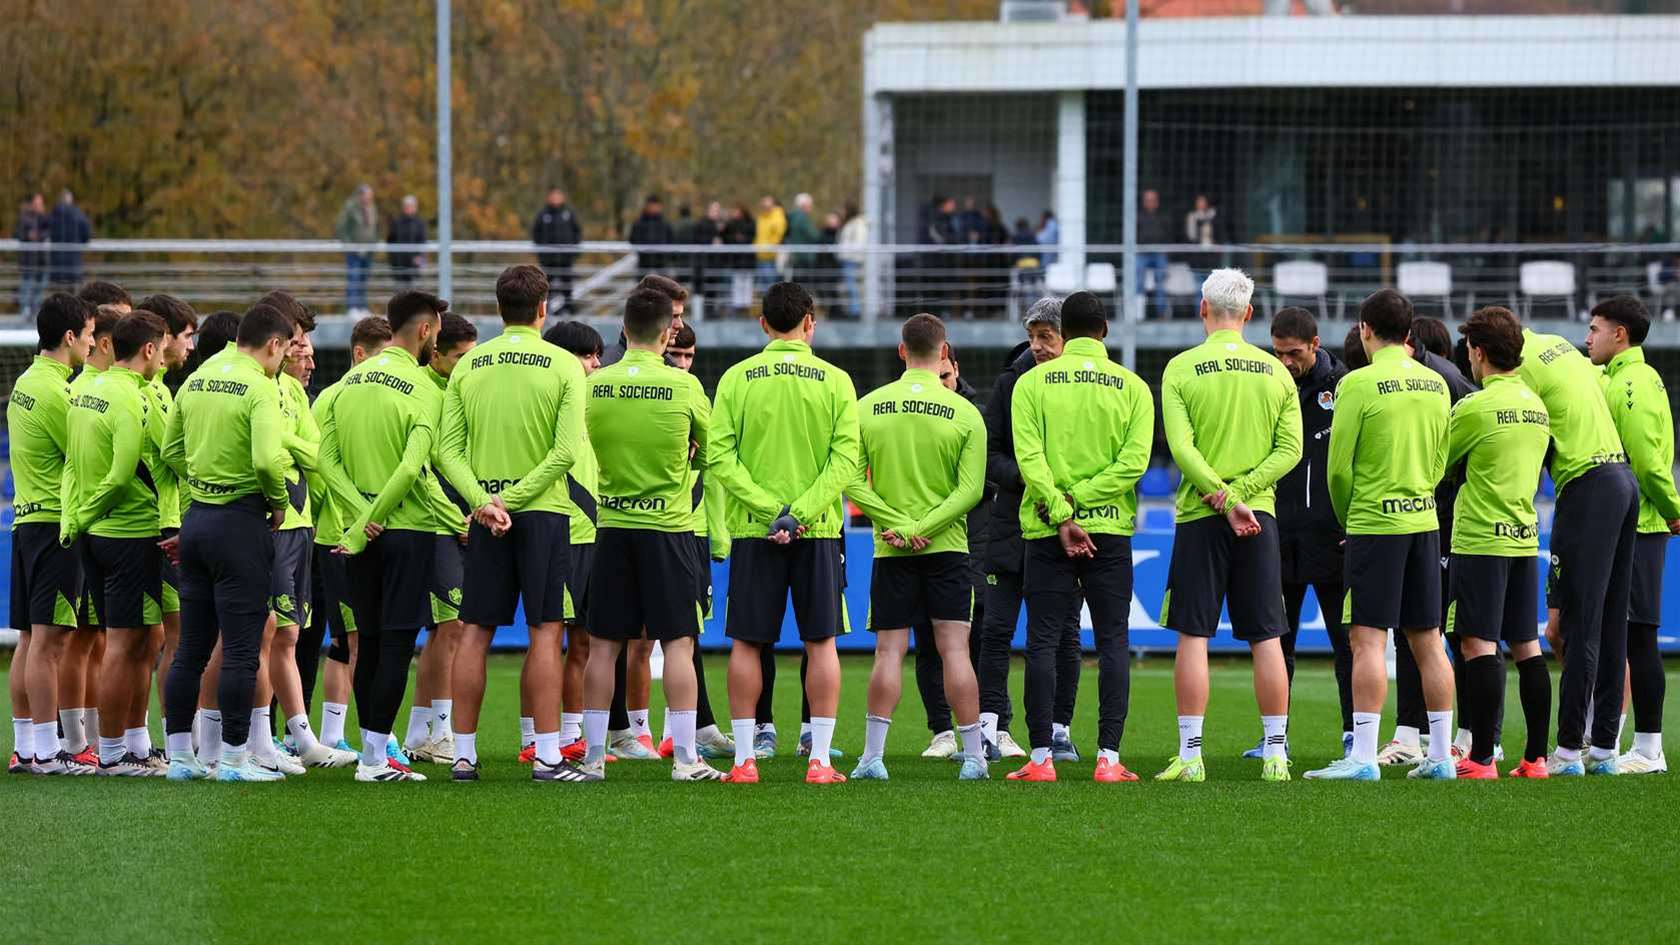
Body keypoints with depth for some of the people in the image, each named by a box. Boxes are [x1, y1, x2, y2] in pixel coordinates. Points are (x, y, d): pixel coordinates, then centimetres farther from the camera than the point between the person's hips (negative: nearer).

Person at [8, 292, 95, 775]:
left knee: (30, 639, 11)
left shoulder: (25, 383, 14)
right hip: (57, 521, -10)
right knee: (48, 639, -8)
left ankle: (24, 747, 14)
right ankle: (46, 753, -9)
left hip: (27, 518, 10)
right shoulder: (54, 391, -15)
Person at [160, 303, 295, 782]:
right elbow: (267, 459, -25)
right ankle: (233, 758, 0)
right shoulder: (260, 388, -14)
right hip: (240, 521, -7)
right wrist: (279, 500, -8)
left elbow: (171, 451, 13)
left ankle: (179, 755, 14)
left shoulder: (195, 381, 9)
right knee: (241, 648, -2)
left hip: (196, 516, 7)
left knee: (191, 647, 12)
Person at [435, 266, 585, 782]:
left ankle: (464, 754, 8)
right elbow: (566, 452, -12)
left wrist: (485, 502, -10)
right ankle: (547, 755, -5)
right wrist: (511, 497, -11)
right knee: (545, 631, -1)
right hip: (543, 509, -3)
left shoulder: (467, 367, 6)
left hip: (485, 513, 3)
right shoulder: (564, 366, -3)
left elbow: (449, 451, -1)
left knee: (475, 633, 6)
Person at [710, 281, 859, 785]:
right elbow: (846, 459, -8)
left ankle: (744, 759, 5)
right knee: (821, 643, 5)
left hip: (753, 531, 0)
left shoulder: (737, 378, 1)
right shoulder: (835, 380, 0)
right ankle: (820, 760, 0)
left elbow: (719, 457, -7)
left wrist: (769, 508, -10)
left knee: (747, 644, 6)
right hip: (818, 533, 0)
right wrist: (801, 512, -11)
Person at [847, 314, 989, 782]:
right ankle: (973, 756, 0)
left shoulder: (868, 407, 1)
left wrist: (899, 525, -7)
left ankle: (873, 756, 0)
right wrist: (920, 528, -10)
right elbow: (970, 489, -9)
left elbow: (853, 483, -4)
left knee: (889, 651, 4)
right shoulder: (964, 413, -4)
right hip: (947, 549, -1)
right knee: (955, 648, 1)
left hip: (890, 551, 1)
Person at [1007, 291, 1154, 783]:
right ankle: (1109, 757, -2)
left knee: (1042, 643, 2)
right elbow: (1134, 460, -7)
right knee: (1113, 643, 4)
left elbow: (1028, 457, -9)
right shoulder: (1132, 386, 4)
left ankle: (1041, 757, -3)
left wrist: (1061, 514, -12)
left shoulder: (1033, 383, 1)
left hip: (1046, 534, -1)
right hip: (1110, 530, 1)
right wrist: (1079, 500, -7)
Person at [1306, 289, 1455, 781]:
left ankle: (1363, 755, -12)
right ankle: (1441, 754, 11)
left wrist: (1347, 518, 8)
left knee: (1368, 638, -7)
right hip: (1424, 519, 6)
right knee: (1427, 639, 10)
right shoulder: (1435, 384, 8)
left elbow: (1338, 467, -8)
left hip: (1374, 522, -6)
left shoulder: (1360, 383, -11)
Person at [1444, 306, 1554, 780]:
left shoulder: (1475, 407, -12)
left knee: (1478, 645, -6)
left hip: (1481, 540, -7)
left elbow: (1437, 461, 0)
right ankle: (1536, 756, 10)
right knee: (1527, 647, 9)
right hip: (1525, 537, 7)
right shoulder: (1536, 406, 10)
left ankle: (1481, 758, -9)